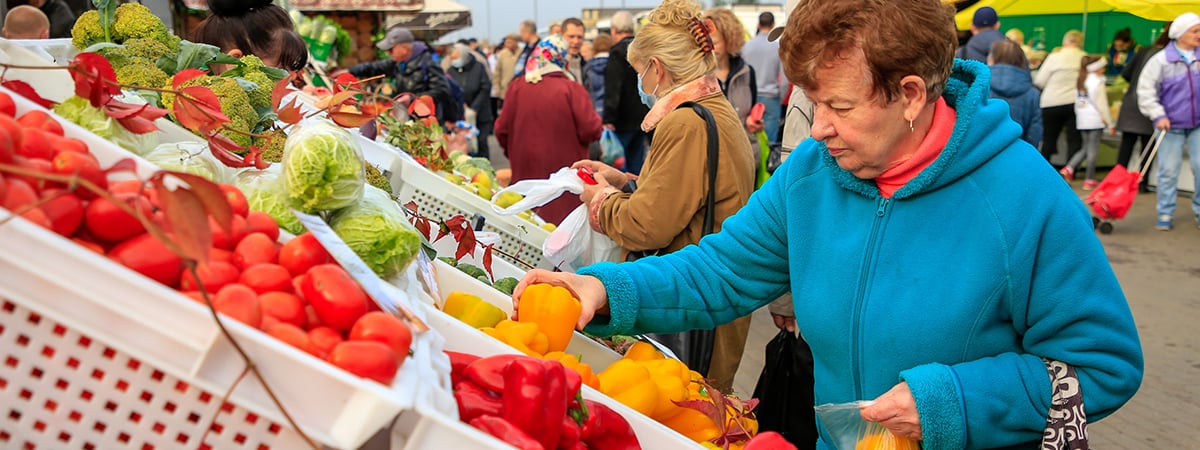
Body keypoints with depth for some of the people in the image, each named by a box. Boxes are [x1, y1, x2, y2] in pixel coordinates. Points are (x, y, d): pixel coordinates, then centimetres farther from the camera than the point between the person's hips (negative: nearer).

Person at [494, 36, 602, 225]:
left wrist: (513, 152, 20)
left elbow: (502, 130, 1)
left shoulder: (517, 86, -2)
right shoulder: (572, 89, -13)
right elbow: (591, 131, -17)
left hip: (526, 172, 4)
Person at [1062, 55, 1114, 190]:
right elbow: (1102, 104, -11)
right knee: (1092, 150, -1)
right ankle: (1090, 180, 4)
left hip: (1082, 119, 7)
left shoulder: (1081, 81, 11)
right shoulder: (1097, 82, -11)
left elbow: (1077, 102, 12)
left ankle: (1069, 169, -1)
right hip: (1095, 119, -7)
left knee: (1086, 148, 15)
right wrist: (1110, 123, -7)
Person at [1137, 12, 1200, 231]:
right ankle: (1165, 214, 11)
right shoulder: (1161, 60, -7)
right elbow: (1145, 90, -7)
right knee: (1168, 170, 1)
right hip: (1171, 125, -2)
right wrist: (1158, 115, -15)